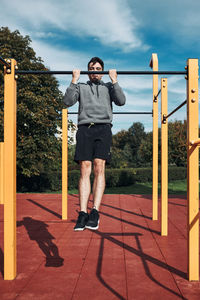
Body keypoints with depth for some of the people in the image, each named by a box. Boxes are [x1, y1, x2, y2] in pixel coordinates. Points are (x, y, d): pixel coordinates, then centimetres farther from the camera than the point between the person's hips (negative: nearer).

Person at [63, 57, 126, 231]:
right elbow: (68, 101, 6)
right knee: (85, 171, -9)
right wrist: (74, 80, 3)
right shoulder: (81, 87, 25)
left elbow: (121, 101, 6)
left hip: (103, 128, 0)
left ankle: (95, 212, -16)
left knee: (99, 168, -15)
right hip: (84, 128, 1)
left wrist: (114, 80, 3)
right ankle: (83, 213, -12)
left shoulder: (109, 87, 25)